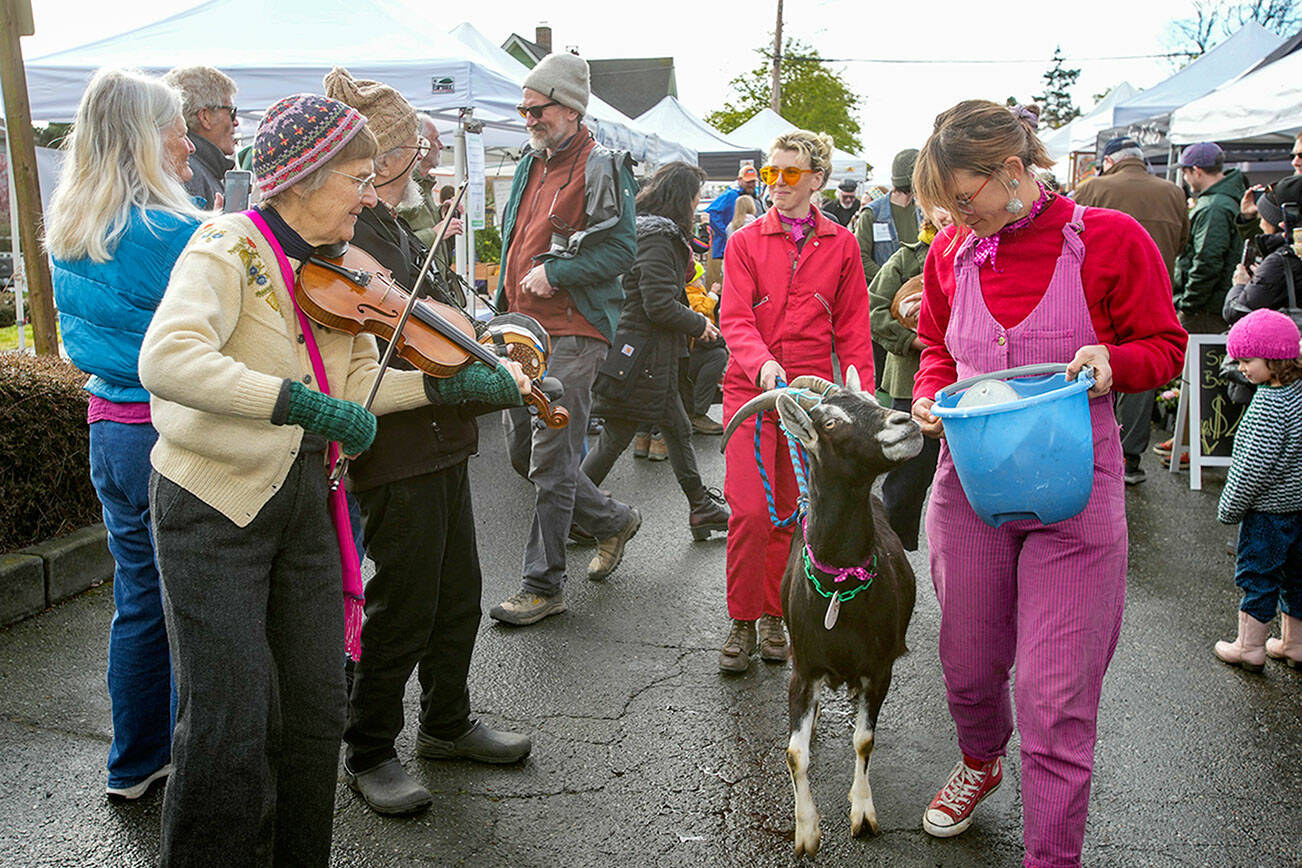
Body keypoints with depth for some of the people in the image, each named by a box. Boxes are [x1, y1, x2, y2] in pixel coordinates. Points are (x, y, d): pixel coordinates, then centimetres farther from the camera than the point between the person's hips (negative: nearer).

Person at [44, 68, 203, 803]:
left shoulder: (70, 236, 7)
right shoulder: (176, 235, -19)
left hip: (110, 431, 8)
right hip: (178, 439, -8)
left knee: (141, 600, 20)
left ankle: (137, 763, 34)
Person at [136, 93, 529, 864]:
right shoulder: (230, 248, -15)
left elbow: (356, 383, 2)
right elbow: (165, 359, -32)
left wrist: (455, 385, -8)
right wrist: (302, 404, -37)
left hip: (304, 502, 7)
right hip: (215, 508, -6)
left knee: (316, 712, 11)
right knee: (232, 725, -4)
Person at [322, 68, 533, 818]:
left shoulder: (394, 229, 14)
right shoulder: (349, 237, -18)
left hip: (440, 440, 10)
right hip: (399, 452, -10)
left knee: (459, 592, 18)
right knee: (406, 607, 3)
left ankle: (448, 722, 37)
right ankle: (369, 754, 22)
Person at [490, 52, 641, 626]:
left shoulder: (601, 168, -7)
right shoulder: (531, 164, 18)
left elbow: (621, 250, -12)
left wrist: (555, 272, -20)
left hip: (572, 335, -9)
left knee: (551, 459, -7)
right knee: (522, 452, 12)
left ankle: (543, 584, 5)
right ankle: (612, 520, 31)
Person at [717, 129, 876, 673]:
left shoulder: (841, 245, 8)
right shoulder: (745, 242, 5)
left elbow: (852, 330, 9)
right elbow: (735, 317, -6)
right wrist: (762, 363, -25)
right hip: (751, 389, -1)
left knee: (789, 514, 7)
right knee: (749, 510, -11)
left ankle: (773, 617, 23)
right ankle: (742, 622, 6)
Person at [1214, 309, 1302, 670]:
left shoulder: (1269, 404, -23)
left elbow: (1256, 466, -23)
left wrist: (1230, 506, -11)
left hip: (1269, 509, -9)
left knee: (1256, 573, 4)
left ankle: (1250, 646, 14)